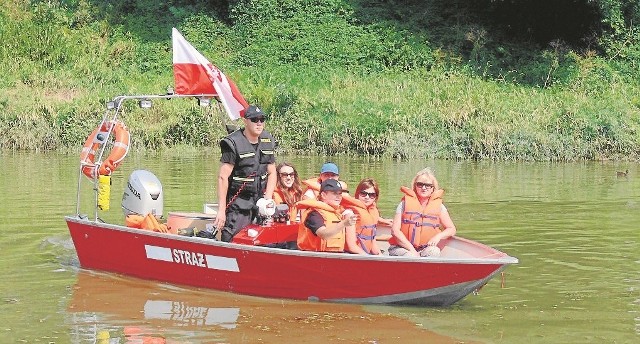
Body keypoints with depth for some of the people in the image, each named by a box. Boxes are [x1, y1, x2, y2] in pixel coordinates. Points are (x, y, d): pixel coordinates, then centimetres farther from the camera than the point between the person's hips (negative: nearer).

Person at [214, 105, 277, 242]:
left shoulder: (268, 141, 8)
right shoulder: (234, 143, -12)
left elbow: (272, 173, 15)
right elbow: (223, 177, -14)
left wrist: (268, 198, 0)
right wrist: (221, 210, -17)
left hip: (260, 199, 6)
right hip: (238, 204, -6)